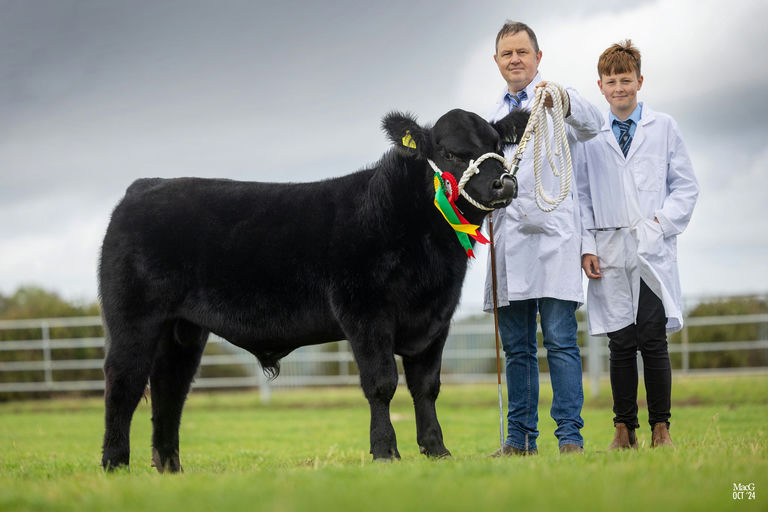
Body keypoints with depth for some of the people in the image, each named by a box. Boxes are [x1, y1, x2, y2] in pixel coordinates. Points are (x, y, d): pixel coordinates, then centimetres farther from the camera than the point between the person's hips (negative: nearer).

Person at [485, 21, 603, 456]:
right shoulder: (495, 118, 22)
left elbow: (592, 124, -18)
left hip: (552, 236, -5)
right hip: (509, 239, 5)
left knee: (560, 339, -10)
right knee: (517, 347, 6)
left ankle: (570, 435, -9)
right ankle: (521, 438, 10)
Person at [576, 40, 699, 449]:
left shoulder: (663, 128, 9)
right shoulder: (590, 136, 11)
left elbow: (686, 186, 9)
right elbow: (582, 196, 11)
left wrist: (663, 222, -6)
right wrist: (586, 247, 1)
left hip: (653, 252, -1)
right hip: (610, 254, 1)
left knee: (653, 342, -5)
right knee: (621, 344, 1)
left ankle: (661, 428, 4)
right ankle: (624, 429, 8)